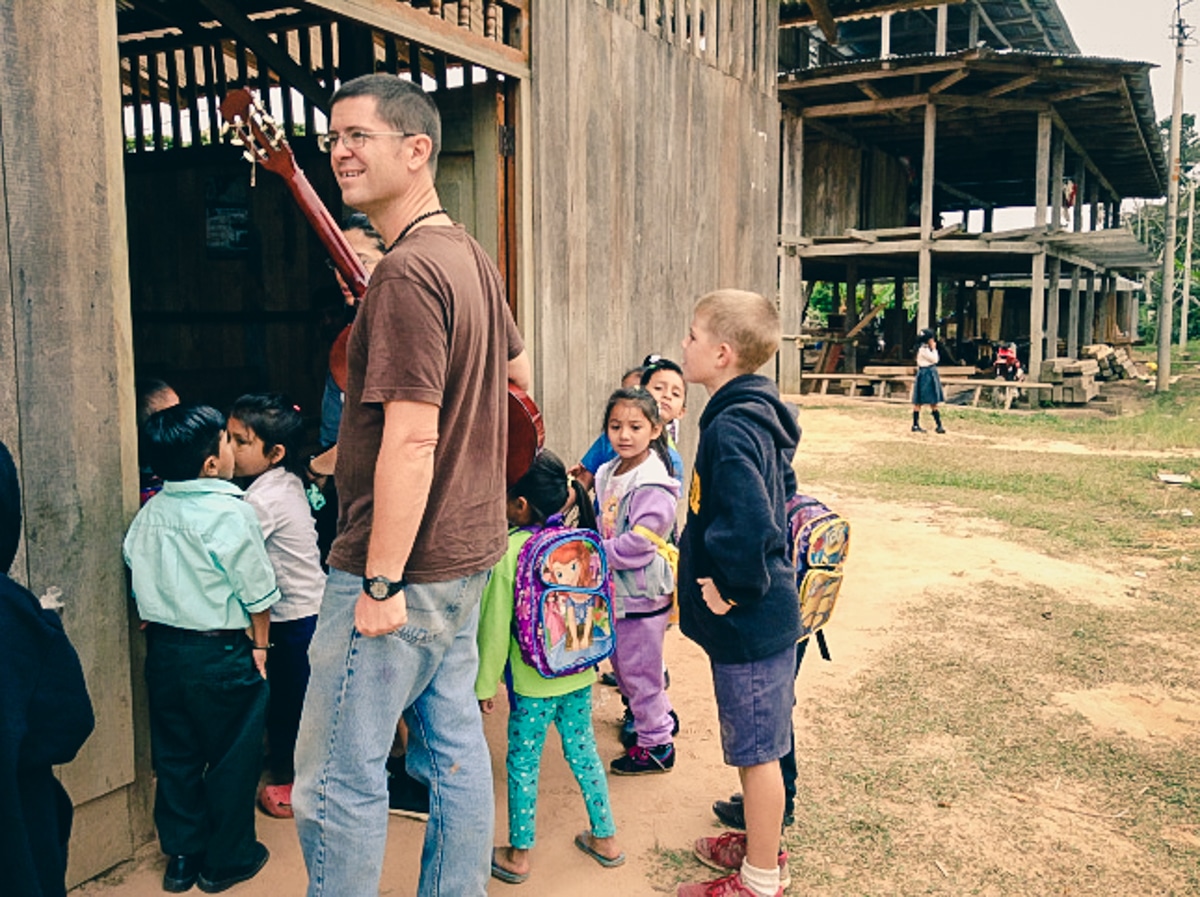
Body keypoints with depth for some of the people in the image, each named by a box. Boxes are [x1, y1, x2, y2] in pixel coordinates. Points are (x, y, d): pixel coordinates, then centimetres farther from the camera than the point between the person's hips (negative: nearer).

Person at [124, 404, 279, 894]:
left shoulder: (149, 513, 1)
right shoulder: (231, 513, -17)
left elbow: (140, 576, 7)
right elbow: (256, 593, -13)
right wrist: (260, 646, 1)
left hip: (163, 650, 6)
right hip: (220, 653, -6)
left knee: (175, 755, 17)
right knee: (232, 758, 10)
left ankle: (181, 855, 29)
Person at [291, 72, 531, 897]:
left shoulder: (407, 273, -19)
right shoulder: (471, 257, 10)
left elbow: (412, 439, -25)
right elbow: (519, 372, 24)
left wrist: (381, 581, -22)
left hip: (403, 565, -10)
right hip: (466, 551, 10)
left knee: (337, 779, 3)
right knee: (454, 745, 18)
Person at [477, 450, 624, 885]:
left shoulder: (506, 552, -19)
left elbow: (495, 627, -14)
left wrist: (485, 684, -3)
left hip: (533, 684, -5)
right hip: (581, 672, 5)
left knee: (523, 763, 11)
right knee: (583, 751, 19)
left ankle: (518, 856, 25)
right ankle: (606, 839, 31)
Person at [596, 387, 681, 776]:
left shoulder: (653, 485, -20)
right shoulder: (607, 474, 7)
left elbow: (639, 545, -25)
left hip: (641, 592, -9)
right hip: (614, 588, 9)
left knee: (639, 669, 3)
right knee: (622, 664, 20)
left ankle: (655, 746, 20)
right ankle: (659, 716, 40)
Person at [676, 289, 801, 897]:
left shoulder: (729, 428, -24)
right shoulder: (757, 415, 8)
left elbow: (750, 523, -36)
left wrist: (733, 586, -21)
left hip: (748, 621, -10)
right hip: (763, 612, 10)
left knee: (757, 750, 6)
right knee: (757, 747, 23)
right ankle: (762, 843, 41)